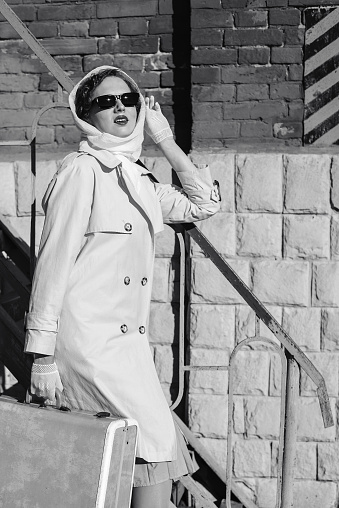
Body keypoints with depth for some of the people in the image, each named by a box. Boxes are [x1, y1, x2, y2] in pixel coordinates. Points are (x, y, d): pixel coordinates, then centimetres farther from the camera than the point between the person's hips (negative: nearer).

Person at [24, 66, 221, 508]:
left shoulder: (137, 178, 14)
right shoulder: (83, 170, -9)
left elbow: (203, 204, 13)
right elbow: (54, 260, -12)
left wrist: (164, 140, 8)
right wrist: (42, 354, -15)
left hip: (128, 338, 7)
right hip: (88, 336, -7)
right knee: (161, 442, -7)